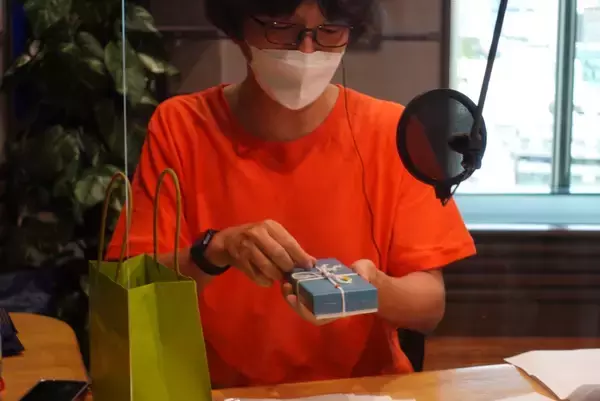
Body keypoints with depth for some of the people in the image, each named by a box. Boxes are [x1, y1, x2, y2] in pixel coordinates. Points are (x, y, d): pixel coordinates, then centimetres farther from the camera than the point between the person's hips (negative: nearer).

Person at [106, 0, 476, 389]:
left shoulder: (389, 131, -6)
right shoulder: (180, 127, -6)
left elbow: (430, 305, -5)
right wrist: (215, 250, -24)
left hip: (360, 388, 1)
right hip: (220, 390, 0)